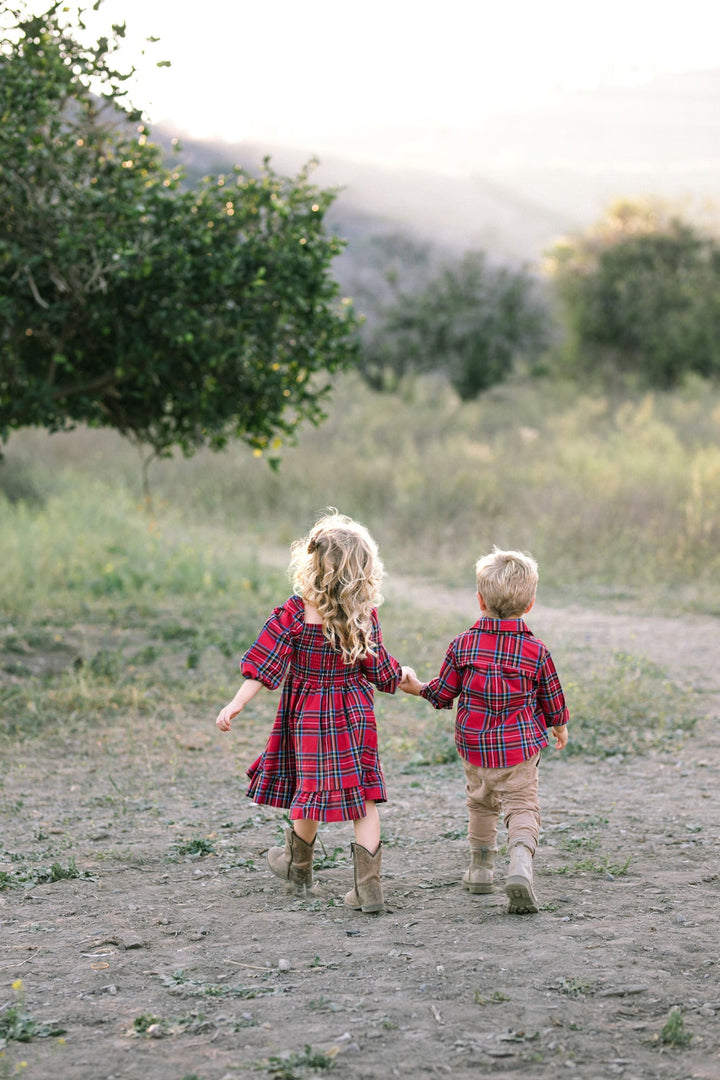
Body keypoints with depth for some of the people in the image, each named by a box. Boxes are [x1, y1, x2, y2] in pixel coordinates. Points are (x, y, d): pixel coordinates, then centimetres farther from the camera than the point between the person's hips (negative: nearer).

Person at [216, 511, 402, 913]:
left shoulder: (295, 613, -15)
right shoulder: (366, 617, -7)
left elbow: (264, 662, -15)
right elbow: (380, 670, 2)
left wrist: (236, 705, -12)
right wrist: (401, 679, 24)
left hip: (310, 718, -1)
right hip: (356, 715, 2)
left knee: (311, 793, 14)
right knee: (363, 797, 5)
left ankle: (299, 866, 38)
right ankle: (369, 885, 0)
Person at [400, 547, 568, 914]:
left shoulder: (463, 645, -6)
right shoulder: (536, 651, -7)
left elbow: (443, 693, 0)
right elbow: (551, 698, 4)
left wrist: (417, 687, 20)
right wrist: (559, 726, 24)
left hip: (475, 746, 2)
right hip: (521, 745, -2)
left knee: (481, 803, 21)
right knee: (523, 805, 1)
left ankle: (480, 868, 33)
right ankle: (520, 866, -23)